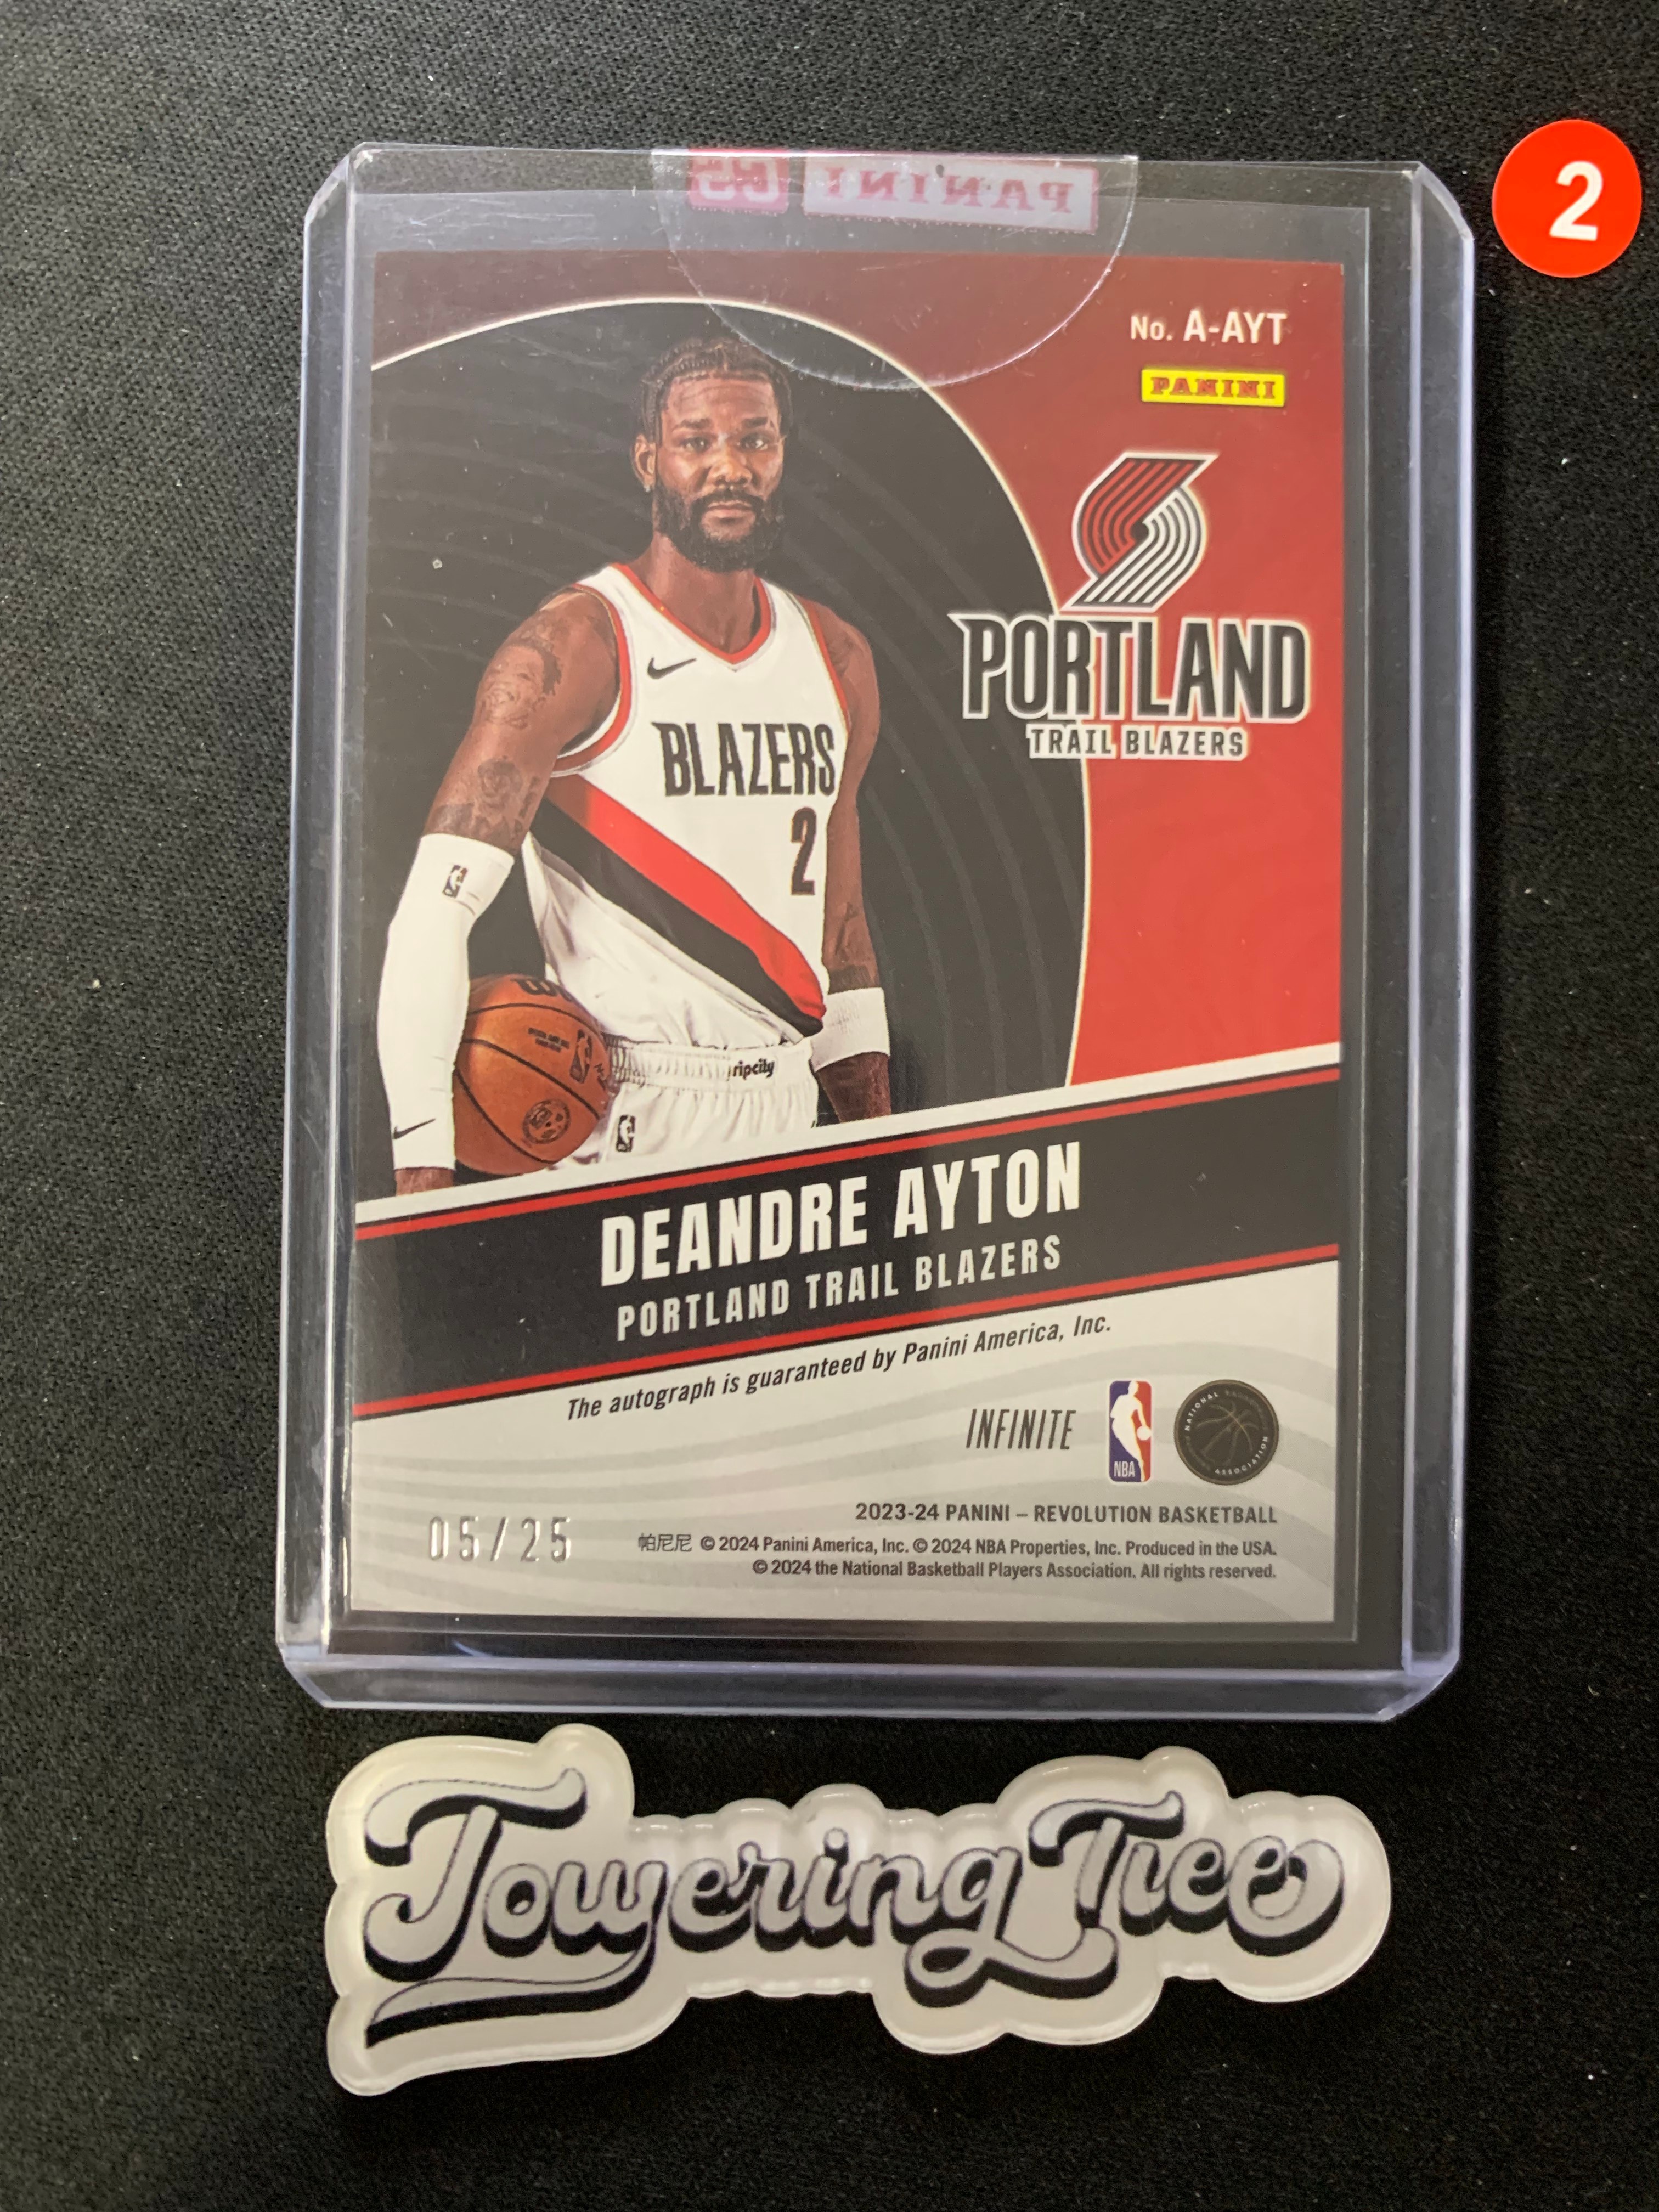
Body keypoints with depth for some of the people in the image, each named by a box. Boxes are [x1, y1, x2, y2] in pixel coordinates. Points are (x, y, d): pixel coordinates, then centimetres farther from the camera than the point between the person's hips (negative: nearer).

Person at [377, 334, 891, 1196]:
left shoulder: (837, 661, 10)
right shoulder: (574, 647, -11)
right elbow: (436, 907, -18)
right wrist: (423, 1161, -27)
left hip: (788, 1116, 6)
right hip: (624, 1123, -5)